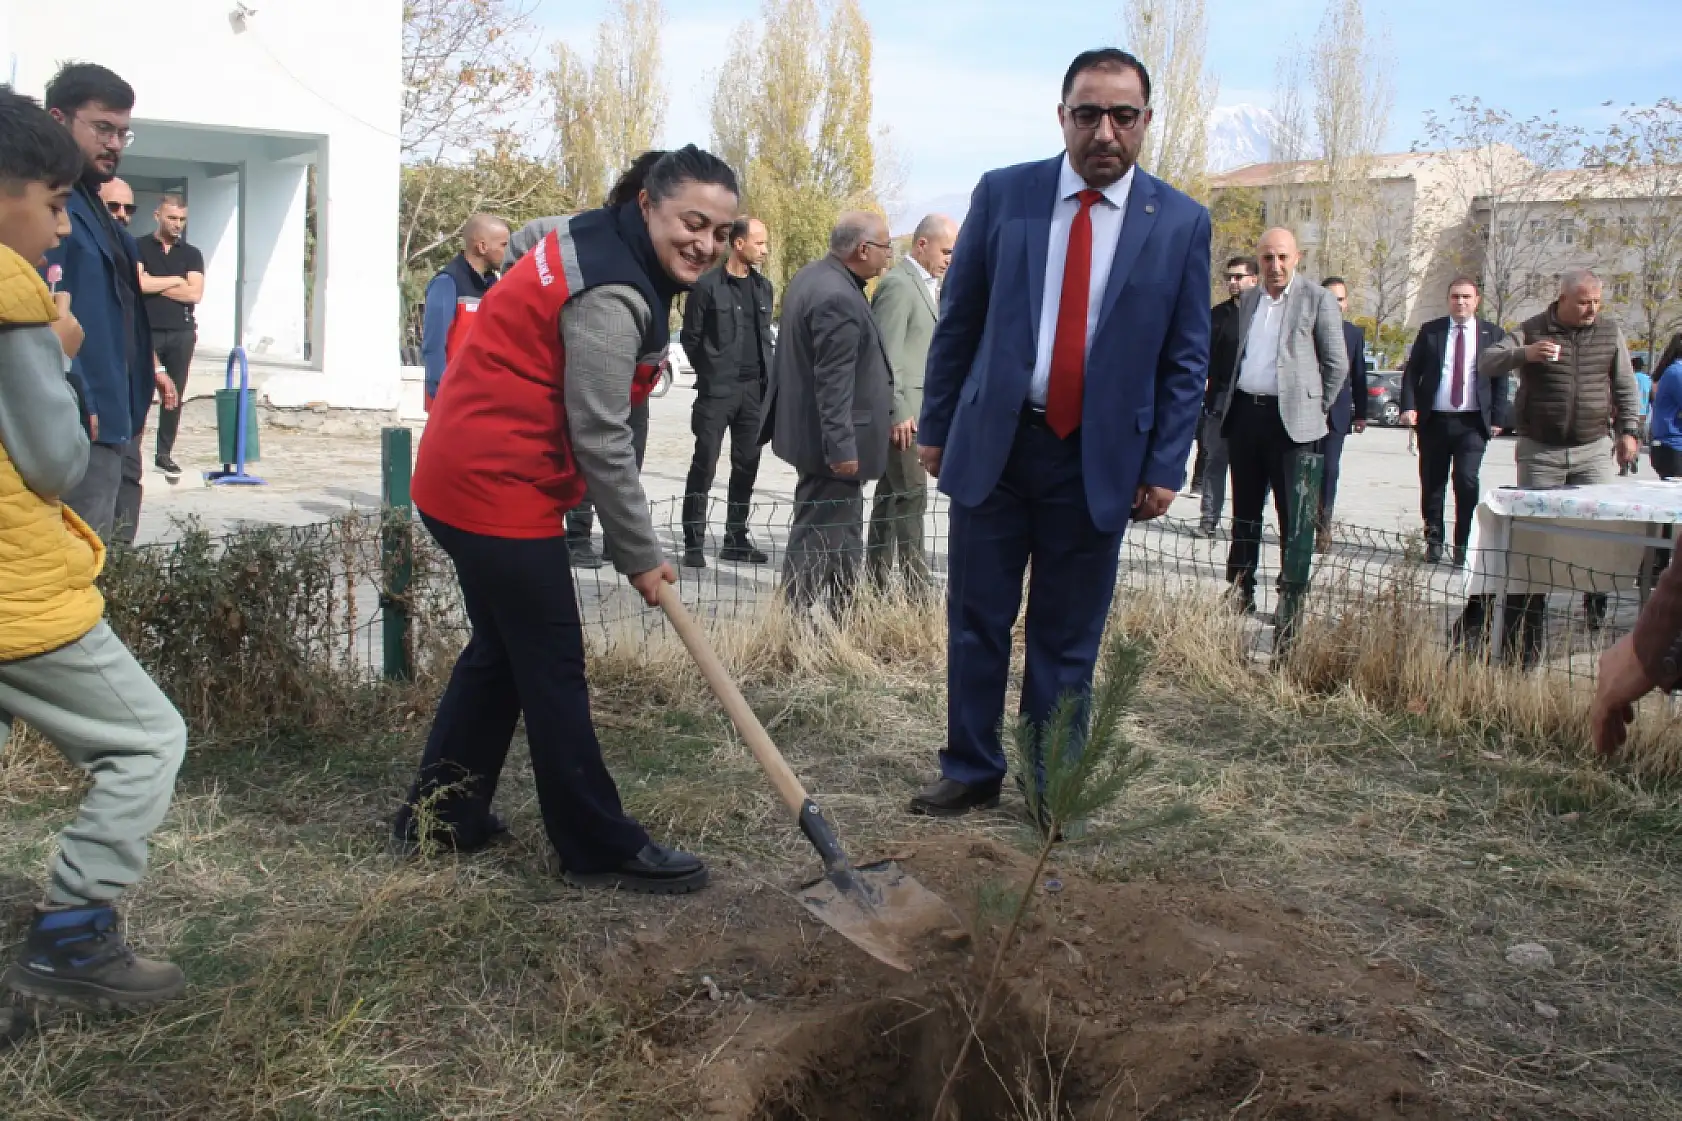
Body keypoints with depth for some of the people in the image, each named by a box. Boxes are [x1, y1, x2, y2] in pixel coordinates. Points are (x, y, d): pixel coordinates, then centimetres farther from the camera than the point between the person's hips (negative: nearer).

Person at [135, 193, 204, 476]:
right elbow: (138, 283, -12)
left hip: (181, 333, 3)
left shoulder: (192, 254, 12)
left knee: (175, 395, 4)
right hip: (146, 331, -3)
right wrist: (176, 280, -3)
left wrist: (155, 284, -5)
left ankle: (165, 453, 12)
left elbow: (194, 293, -2)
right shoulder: (139, 248, 5)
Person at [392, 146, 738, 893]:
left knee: (501, 649, 19)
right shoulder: (611, 296, -20)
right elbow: (600, 440, -19)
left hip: (470, 476, 10)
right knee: (553, 668, -2)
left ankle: (438, 815, 29)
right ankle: (602, 849, 8)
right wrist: (640, 555, -11)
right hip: (501, 490, -10)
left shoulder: (604, 244, 10)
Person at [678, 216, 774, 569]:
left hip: (755, 390, 6)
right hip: (717, 390, -6)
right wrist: (710, 373, 3)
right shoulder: (708, 285, -6)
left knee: (746, 466, 8)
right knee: (704, 466, -4)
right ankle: (694, 544, 0)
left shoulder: (763, 287, 12)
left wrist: (767, 377, 10)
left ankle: (736, 540, 17)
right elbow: (690, 337, -1)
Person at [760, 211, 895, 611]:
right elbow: (833, 383, -25)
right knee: (818, 539, -4)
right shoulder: (839, 299, -23)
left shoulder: (811, 276, 10)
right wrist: (842, 447, -24)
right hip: (833, 444, -11)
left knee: (843, 537, 19)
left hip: (812, 430, 11)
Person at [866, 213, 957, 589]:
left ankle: (877, 583, 20)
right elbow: (888, 355, -18)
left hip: (915, 409, 9)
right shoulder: (897, 284, -13)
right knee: (911, 499, -8)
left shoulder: (929, 284, 16)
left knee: (891, 496, 13)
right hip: (902, 411, -9)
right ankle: (916, 590, -6)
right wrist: (898, 412, -20)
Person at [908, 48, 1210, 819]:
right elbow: (957, 320, 5)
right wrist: (936, 426, 5)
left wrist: (1165, 467, -2)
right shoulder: (1002, 195, 0)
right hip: (993, 444, 1)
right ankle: (971, 771, 24)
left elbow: (1187, 359, 3)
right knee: (977, 621, 8)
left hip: (1102, 460, 0)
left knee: (1069, 637, 9)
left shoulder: (1181, 224, -1)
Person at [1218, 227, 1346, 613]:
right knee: (1245, 509, 11)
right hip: (1244, 413, 6)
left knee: (1292, 513, -1)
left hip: (1289, 419, -5)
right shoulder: (1248, 300, 14)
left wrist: (1313, 410, -1)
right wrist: (1231, 401, 13)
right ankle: (1240, 589, 19)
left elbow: (1337, 364, -2)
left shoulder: (1317, 299, -4)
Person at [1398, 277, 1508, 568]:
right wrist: (1409, 406, -6)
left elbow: (1500, 380, 8)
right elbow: (1411, 371, 7)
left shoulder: (1492, 334, 7)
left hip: (1472, 422, -1)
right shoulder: (1430, 331, 8)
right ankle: (1434, 541, 21)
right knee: (1432, 483, 6)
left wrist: (1498, 418, 0)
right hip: (1433, 420, 2)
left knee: (1466, 480, -14)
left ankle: (1463, 545, -5)